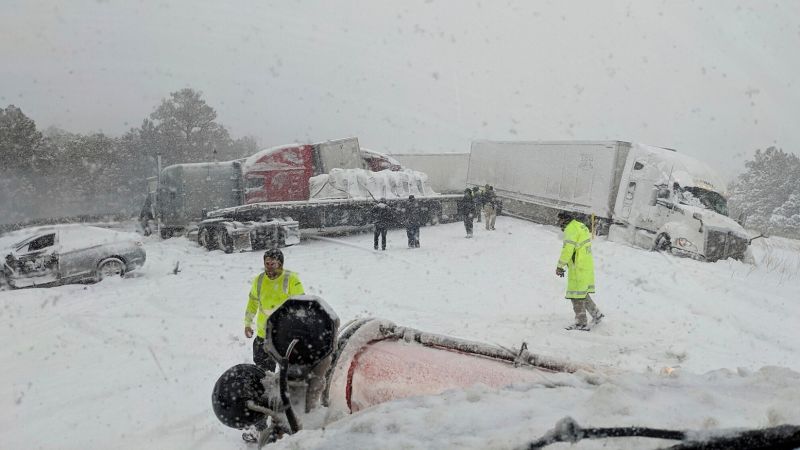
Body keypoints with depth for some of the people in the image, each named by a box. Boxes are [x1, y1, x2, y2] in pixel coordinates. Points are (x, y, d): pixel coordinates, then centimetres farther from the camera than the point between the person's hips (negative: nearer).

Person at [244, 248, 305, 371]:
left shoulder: (291, 279, -11)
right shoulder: (259, 280, 3)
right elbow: (252, 303, 16)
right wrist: (247, 323, 19)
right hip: (264, 333, 4)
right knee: (261, 364, 11)